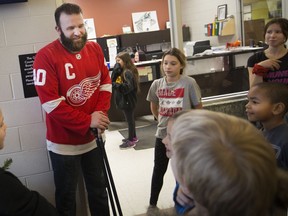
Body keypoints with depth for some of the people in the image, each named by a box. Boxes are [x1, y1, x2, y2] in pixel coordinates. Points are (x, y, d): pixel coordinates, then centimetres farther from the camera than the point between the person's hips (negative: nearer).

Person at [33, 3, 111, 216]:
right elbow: (51, 103, -21)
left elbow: (105, 82, 4)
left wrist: (101, 114, -13)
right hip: (64, 143, -4)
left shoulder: (95, 49, 0)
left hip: (94, 138, 5)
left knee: (99, 190, 22)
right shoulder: (46, 56, -18)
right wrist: (87, 121, -20)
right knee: (66, 197, 13)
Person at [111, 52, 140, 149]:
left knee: (130, 119, 0)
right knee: (130, 119, 19)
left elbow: (128, 87, -29)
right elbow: (113, 80, 3)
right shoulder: (121, 71, 10)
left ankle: (131, 141, 9)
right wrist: (115, 71, -9)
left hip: (128, 100, -9)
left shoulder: (128, 72, -19)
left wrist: (115, 85, -29)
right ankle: (133, 137, 32)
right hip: (124, 100, 9)